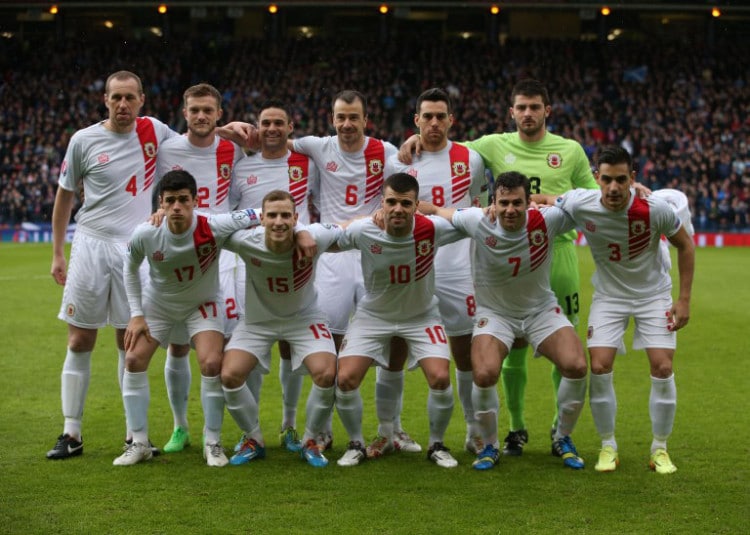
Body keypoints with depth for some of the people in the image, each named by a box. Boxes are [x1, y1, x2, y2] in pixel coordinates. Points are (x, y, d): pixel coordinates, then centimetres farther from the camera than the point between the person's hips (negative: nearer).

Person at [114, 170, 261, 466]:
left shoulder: (214, 228, -33)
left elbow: (259, 217, -22)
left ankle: (212, 443, 0)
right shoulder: (145, 234, -27)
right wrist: (136, 314, -7)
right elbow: (130, 267, -5)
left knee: (212, 364, -19)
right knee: (134, 360, -9)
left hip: (202, 303, -2)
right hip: (158, 303, 2)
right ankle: (139, 443, 6)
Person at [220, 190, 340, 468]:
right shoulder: (246, 242, -28)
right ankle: (253, 440, 11)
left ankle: (311, 442, 6)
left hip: (304, 317, 0)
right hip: (258, 320, 1)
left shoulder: (314, 237, -28)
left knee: (326, 374, -20)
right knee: (229, 375, -15)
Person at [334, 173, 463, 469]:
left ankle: (436, 445, 11)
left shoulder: (433, 228, -25)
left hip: (421, 315, 0)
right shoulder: (363, 231, -25)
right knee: (345, 379, -13)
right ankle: (356, 444, 14)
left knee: (441, 378, -16)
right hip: (373, 315, 0)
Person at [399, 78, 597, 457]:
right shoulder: (495, 146, 7)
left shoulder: (570, 150, 7)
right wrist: (417, 138, 1)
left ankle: (561, 427, 19)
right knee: (513, 345, 3)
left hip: (558, 252, 0)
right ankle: (517, 428, 17)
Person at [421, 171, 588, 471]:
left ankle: (563, 440, 9)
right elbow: (438, 212, -6)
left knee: (576, 366, -19)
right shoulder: (478, 223, -21)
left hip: (541, 310, 1)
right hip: (494, 313, -1)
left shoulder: (546, 221, -20)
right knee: (484, 374, -26)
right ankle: (490, 446, 3)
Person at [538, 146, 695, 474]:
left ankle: (660, 448, 10)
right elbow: (546, 201, -1)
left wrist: (684, 299, -8)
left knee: (663, 368, -9)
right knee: (599, 367, -12)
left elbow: (685, 245, -7)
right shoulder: (580, 205, -23)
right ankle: (608, 446, 8)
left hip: (654, 294, -1)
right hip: (609, 295, 1)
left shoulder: (654, 209, -25)